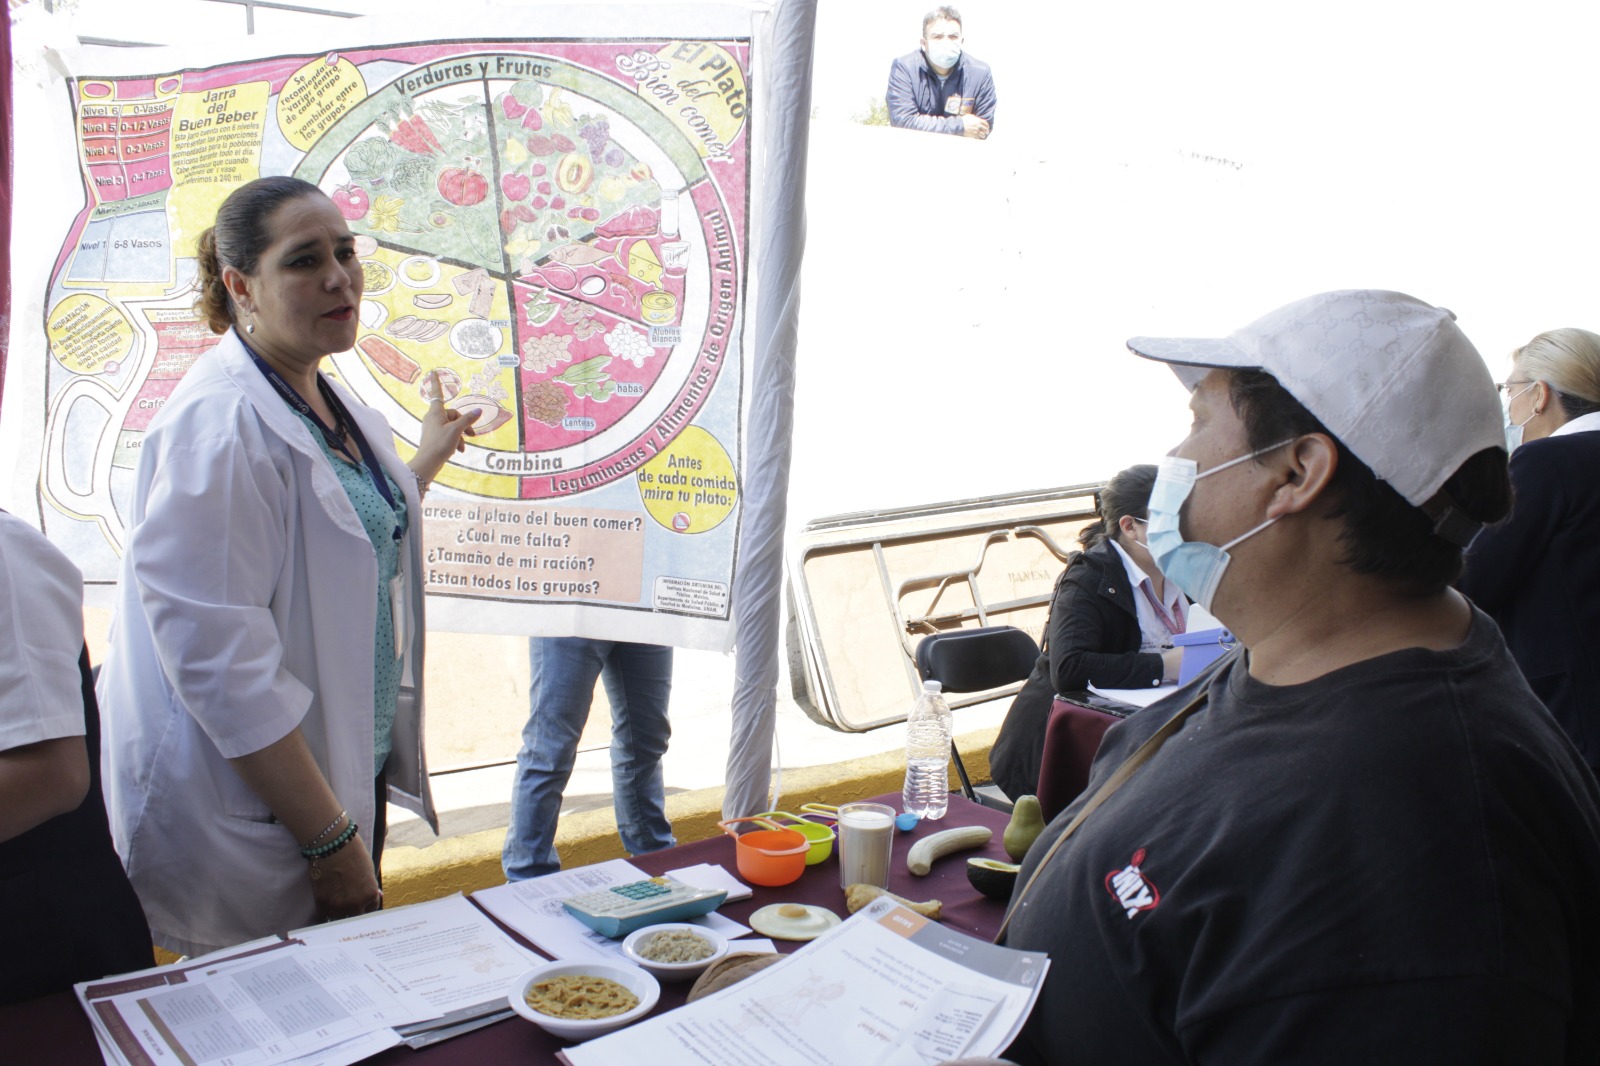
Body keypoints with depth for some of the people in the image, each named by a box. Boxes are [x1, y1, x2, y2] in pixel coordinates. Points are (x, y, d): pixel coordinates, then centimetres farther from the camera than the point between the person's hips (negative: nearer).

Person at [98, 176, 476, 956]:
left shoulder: (334, 407, 7)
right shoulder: (218, 426, -22)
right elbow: (221, 664, -27)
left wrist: (428, 460, 32)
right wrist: (329, 839, -23)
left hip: (347, 778, 9)